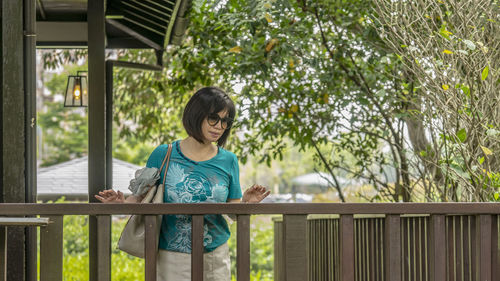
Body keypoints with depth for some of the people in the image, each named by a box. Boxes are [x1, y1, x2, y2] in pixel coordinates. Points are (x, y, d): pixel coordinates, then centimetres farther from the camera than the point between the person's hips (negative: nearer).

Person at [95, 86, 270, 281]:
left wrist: (246, 202, -17)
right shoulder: (163, 155, -3)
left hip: (215, 258, 2)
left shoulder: (228, 161, 3)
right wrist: (123, 203, -19)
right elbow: (144, 196, 1)